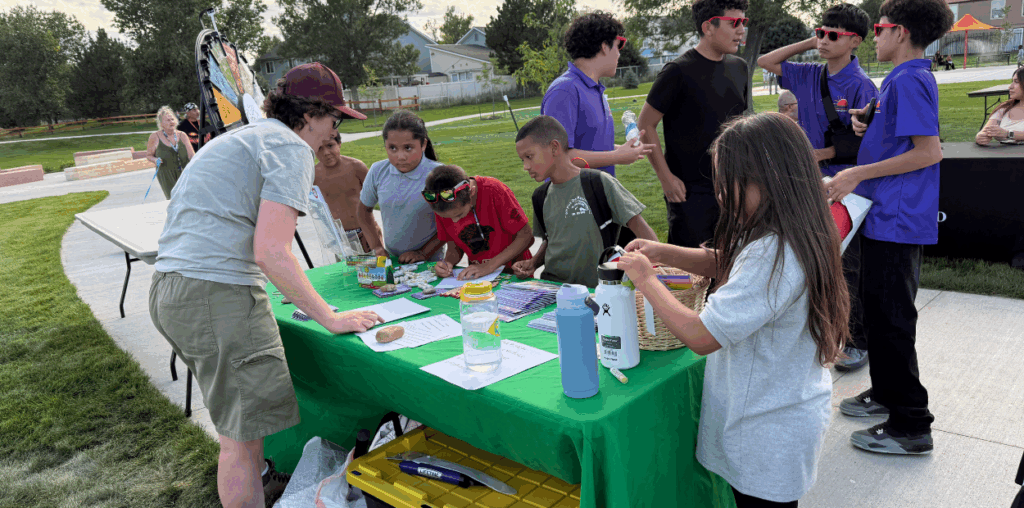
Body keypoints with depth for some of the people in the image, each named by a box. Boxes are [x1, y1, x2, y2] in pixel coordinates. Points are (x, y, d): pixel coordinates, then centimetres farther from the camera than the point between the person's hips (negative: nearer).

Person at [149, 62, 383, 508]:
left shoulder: (237, 137, 24)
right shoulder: (291, 147, -7)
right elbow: (270, 252, -19)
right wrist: (331, 318, -12)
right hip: (218, 294, -11)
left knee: (237, 415, 27)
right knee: (243, 432, 0)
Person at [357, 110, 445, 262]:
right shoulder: (378, 171, 0)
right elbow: (364, 209, 16)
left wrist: (424, 253, -8)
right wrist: (377, 247, 10)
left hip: (429, 262, -4)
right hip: (391, 260, 4)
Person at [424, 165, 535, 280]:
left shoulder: (494, 190, -21)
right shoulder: (441, 207, -9)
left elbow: (526, 236, -18)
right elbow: (454, 248, 4)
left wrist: (489, 266, -24)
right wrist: (448, 263, -18)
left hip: (513, 274, -4)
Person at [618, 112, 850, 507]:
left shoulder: (772, 256, -31)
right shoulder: (785, 238, 0)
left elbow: (702, 337, -29)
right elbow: (724, 263, 15)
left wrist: (646, 280, -17)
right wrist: (662, 253, 0)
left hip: (769, 436, -9)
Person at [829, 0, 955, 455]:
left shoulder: (910, 80, -15)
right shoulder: (899, 79, 16)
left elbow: (929, 151, -22)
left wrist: (858, 174, -19)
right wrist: (869, 128, 7)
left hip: (898, 220, -10)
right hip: (885, 214, 10)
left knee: (892, 319, -4)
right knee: (877, 309, 19)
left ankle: (911, 426, 7)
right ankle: (886, 393, 33)